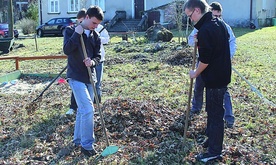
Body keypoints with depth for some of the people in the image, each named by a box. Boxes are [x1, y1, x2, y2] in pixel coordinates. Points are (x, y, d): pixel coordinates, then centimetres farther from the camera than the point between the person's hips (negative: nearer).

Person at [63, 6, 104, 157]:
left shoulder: (96, 36, 8)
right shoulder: (71, 31, -5)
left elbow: (98, 56, 7)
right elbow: (66, 50, -18)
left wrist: (92, 62, -15)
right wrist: (77, 34, -21)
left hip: (89, 77, 6)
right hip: (76, 77, -6)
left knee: (83, 110, 14)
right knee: (88, 109, -14)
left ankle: (78, 140, 30)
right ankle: (87, 145, -2)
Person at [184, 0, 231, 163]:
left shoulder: (205, 30, -22)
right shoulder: (219, 22, 7)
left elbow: (205, 60, -22)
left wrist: (196, 73, -4)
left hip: (214, 79, -10)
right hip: (223, 74, 10)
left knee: (215, 114, 0)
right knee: (213, 110, 22)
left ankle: (215, 152, 12)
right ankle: (211, 137, 38)